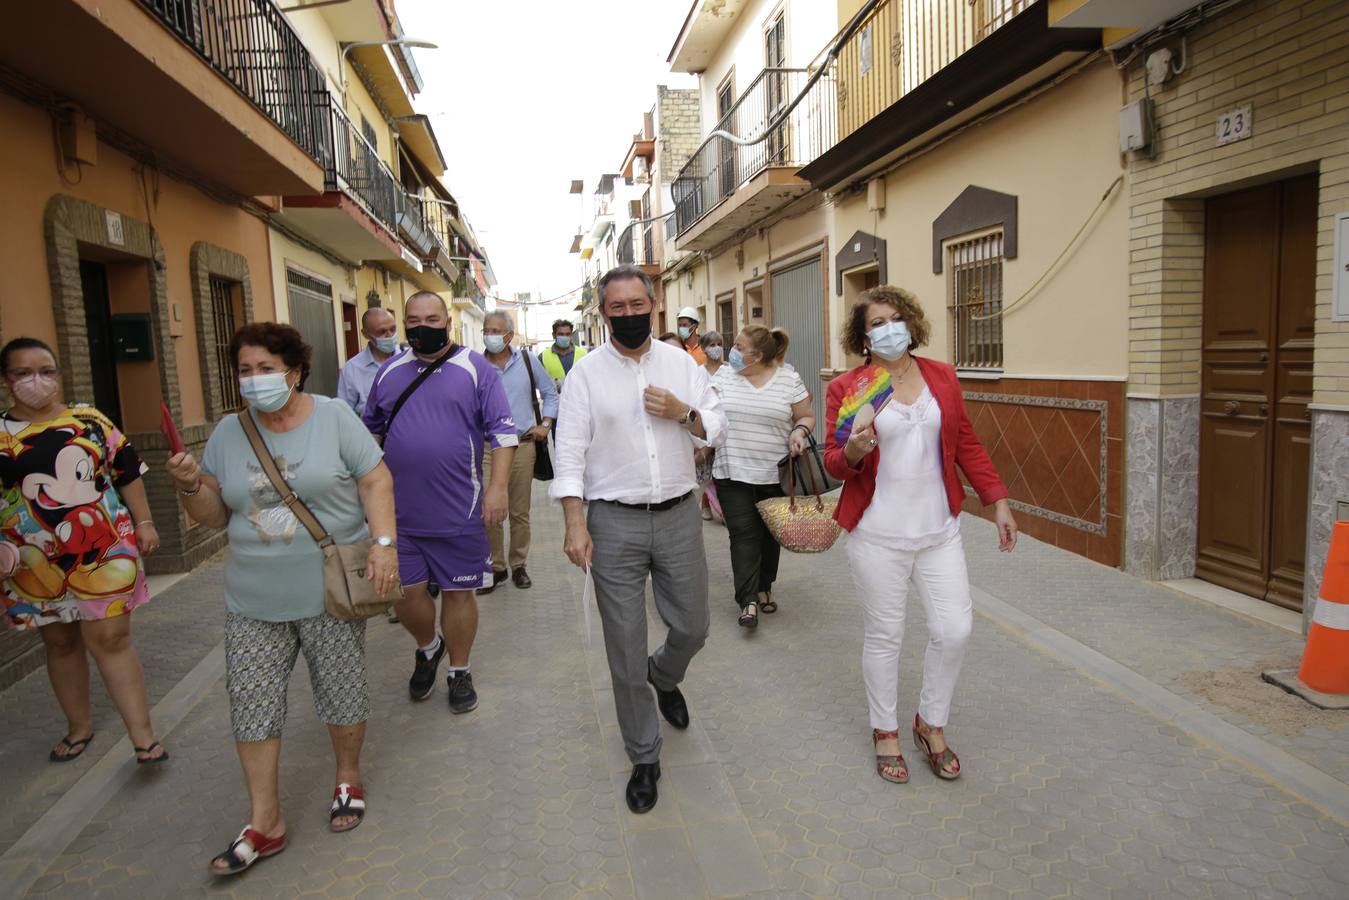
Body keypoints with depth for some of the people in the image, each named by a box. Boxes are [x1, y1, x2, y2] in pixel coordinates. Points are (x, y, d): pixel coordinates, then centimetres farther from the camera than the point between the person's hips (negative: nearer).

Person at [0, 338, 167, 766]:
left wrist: (144, 523, 5)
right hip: (36, 564, 2)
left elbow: (128, 473, 7)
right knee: (60, 644, 15)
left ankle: (143, 737, 2)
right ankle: (79, 727, 33)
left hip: (104, 551, -1)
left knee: (110, 639, -3)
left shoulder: (92, 421, 2)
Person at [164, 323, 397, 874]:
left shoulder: (333, 417, -4)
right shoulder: (228, 433, 6)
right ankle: (264, 822, 18)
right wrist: (190, 486, -10)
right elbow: (215, 515, 10)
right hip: (254, 598, 4)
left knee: (341, 691, 9)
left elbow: (376, 482, -7)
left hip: (329, 592, -3)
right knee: (251, 702, 5)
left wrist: (383, 543, -18)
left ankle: (349, 778, 34)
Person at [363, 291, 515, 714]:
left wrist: (498, 486, -15)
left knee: (457, 592, 8)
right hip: (398, 510, 3)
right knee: (406, 592, 8)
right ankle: (427, 647, 38)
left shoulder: (475, 368, -3)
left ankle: (459, 671, 28)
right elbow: (370, 429, 20)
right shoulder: (389, 371, 9)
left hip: (458, 512, -3)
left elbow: (502, 430, -7)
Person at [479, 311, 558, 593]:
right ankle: (496, 567, 13)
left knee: (520, 512, 8)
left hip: (522, 445, 1)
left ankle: (519, 565, 22)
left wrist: (545, 424, 3)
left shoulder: (527, 360, 4)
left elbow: (550, 393, 13)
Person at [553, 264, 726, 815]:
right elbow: (570, 450, -5)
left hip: (678, 516, 3)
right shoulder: (587, 373, -2)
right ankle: (644, 757, 24)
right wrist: (575, 524, -14)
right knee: (625, 647, 5)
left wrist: (684, 413, -13)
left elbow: (716, 429, 8)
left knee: (692, 628, 14)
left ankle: (664, 676, 50)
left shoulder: (682, 364, 6)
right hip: (614, 523, -2)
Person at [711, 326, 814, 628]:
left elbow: (807, 416, 5)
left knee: (768, 533, 13)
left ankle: (764, 588, 31)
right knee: (743, 535, -5)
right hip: (732, 474, 0)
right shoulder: (724, 374, 3)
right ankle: (748, 601, -4)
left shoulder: (789, 380, -2)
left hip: (775, 475, 0)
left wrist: (799, 431, -15)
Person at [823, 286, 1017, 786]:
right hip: (878, 535, -3)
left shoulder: (942, 377, 5)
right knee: (884, 635, 7)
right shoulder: (846, 389, -6)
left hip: (939, 530, 4)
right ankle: (885, 731, 30)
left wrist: (998, 501, 7)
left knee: (955, 630, 3)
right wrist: (853, 450, -25)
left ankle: (931, 724, 29)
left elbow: (967, 444, 11)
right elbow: (834, 464, -3)